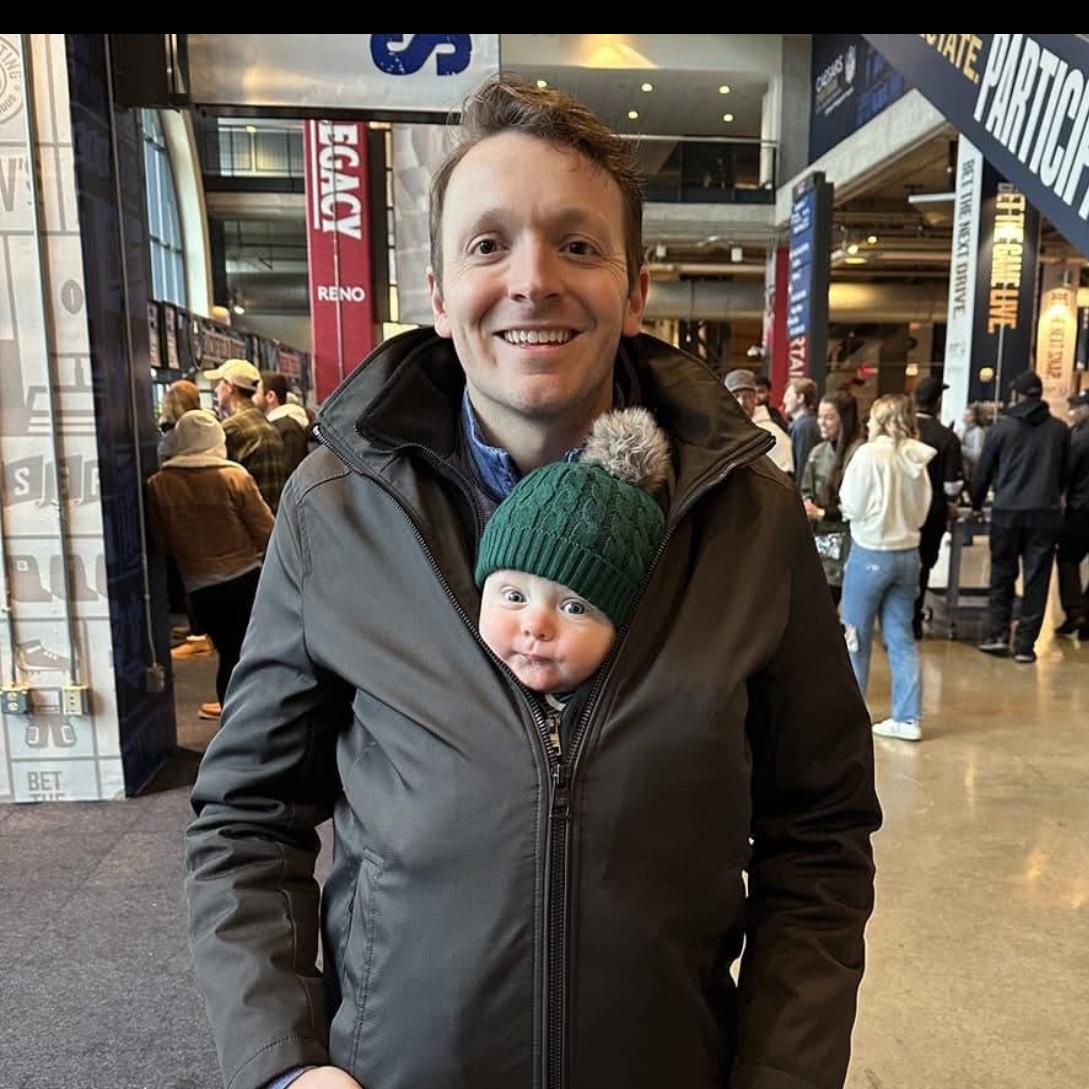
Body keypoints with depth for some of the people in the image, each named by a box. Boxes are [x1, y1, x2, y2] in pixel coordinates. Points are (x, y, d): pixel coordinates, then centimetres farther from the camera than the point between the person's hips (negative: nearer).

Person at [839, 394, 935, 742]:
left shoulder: (869, 454, -13)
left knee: (856, 638, 8)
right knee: (901, 637, 11)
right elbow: (921, 511, 9)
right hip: (908, 553, 5)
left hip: (870, 553, -5)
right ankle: (908, 718, 13)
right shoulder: (916, 458, 3)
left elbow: (853, 507, -10)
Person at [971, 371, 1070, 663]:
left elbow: (983, 472, 6)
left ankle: (997, 634, 8)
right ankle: (1025, 645, 6)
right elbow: (1064, 473, 15)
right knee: (1036, 579, 5)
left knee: (1002, 575, 12)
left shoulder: (1002, 427, 1)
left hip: (1007, 512, -1)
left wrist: (976, 504, 20)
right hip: (1046, 513, 1)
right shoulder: (1060, 429, 7)